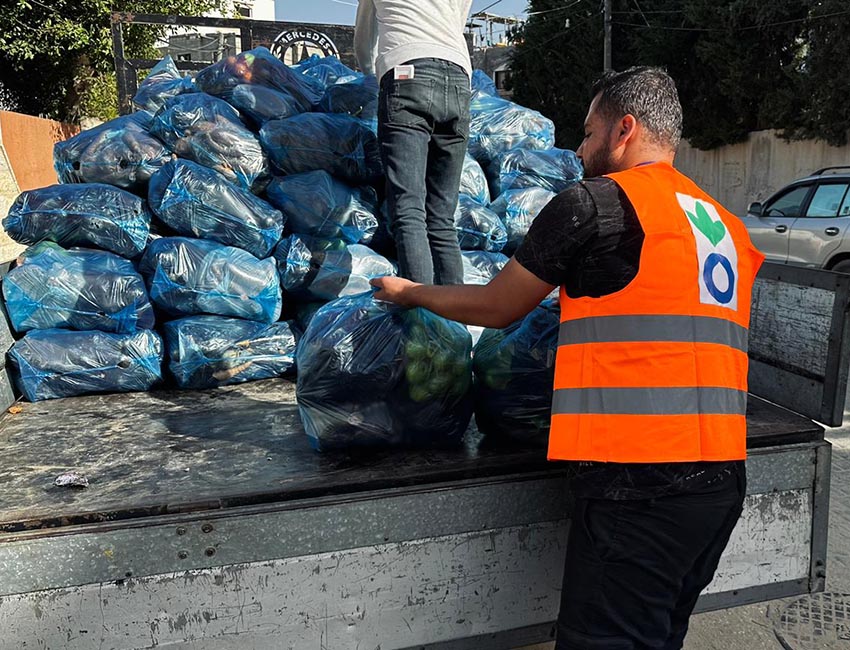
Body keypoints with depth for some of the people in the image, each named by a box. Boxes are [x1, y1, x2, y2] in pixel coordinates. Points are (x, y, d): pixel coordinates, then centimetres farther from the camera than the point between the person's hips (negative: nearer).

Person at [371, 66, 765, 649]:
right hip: (723, 478, 8)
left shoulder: (593, 202, -5)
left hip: (639, 481, -8)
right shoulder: (728, 226, 17)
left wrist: (410, 292, 20)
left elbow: (495, 308, 4)